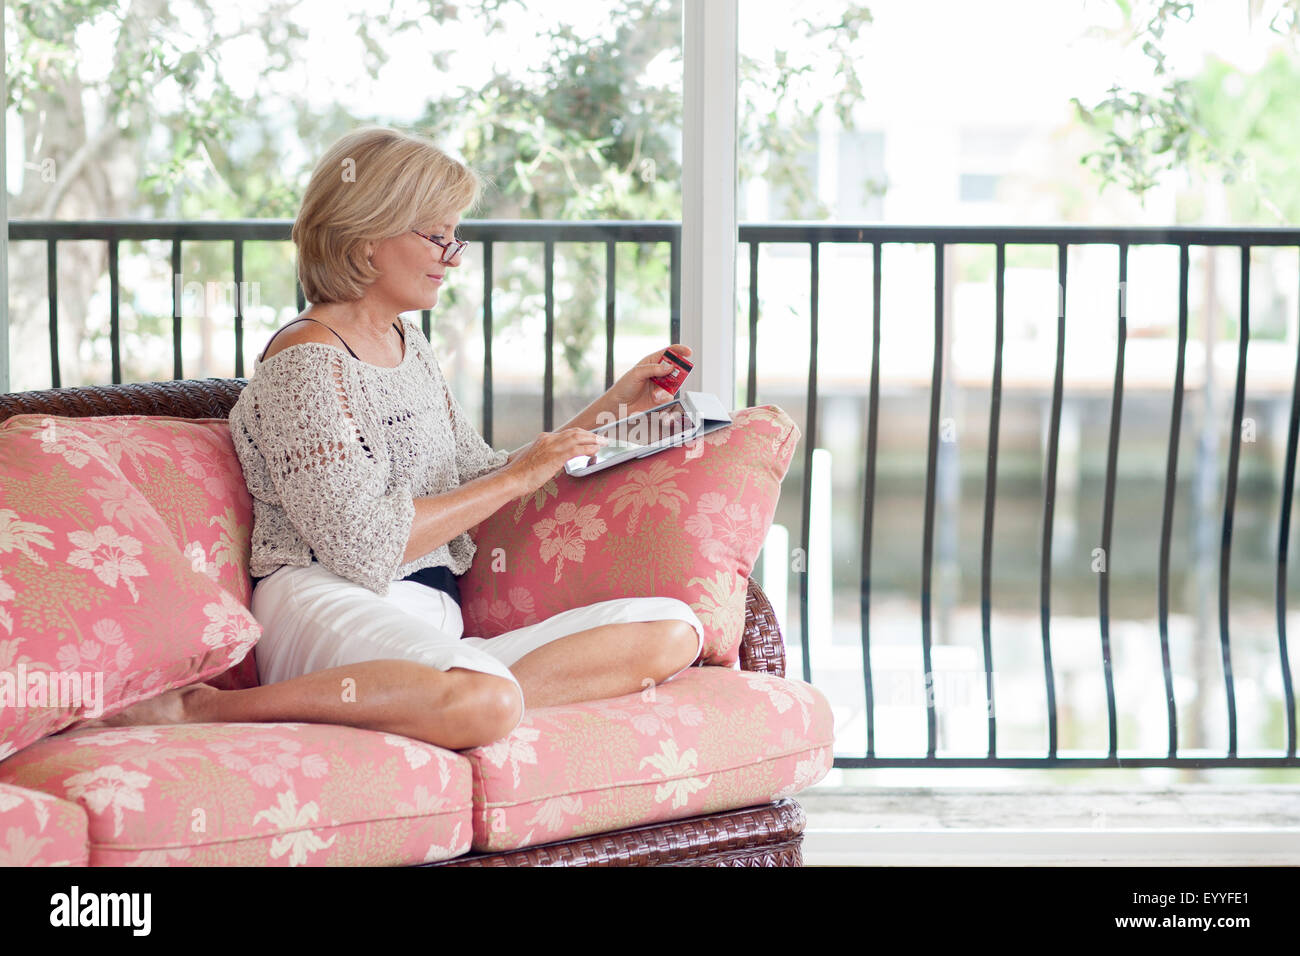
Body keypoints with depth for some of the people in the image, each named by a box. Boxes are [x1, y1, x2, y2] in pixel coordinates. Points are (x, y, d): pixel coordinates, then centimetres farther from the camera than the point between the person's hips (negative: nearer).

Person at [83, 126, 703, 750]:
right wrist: (517, 478, -8)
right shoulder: (307, 360, -6)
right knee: (483, 702, -42)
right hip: (328, 609, -9)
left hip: (431, 616, 9)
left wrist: (613, 407, 21)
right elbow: (360, 543, -14)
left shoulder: (408, 345, 23)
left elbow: (475, 476, 27)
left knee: (673, 631, -11)